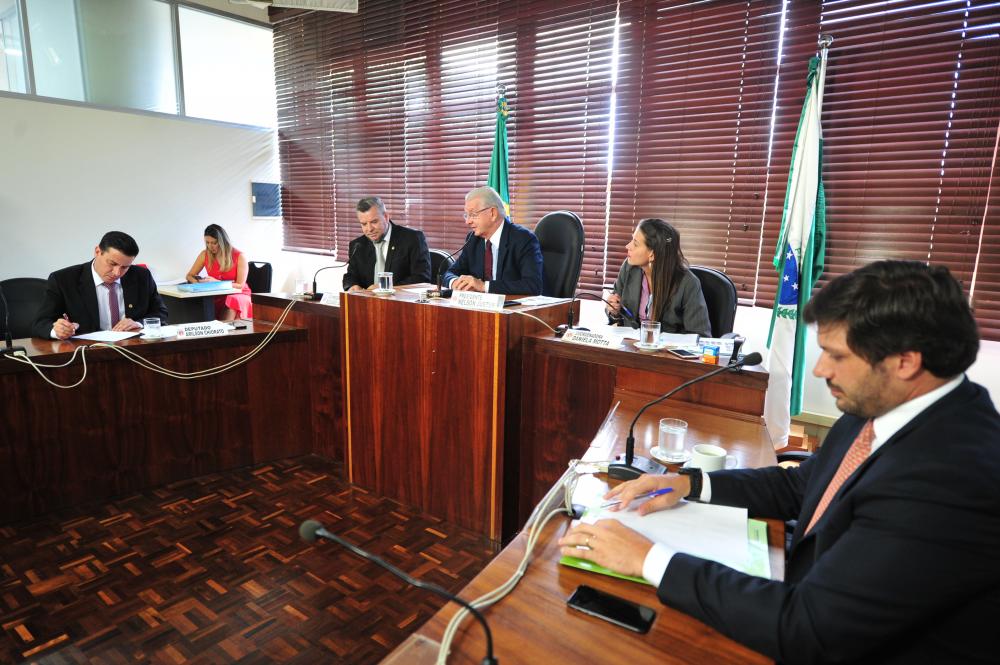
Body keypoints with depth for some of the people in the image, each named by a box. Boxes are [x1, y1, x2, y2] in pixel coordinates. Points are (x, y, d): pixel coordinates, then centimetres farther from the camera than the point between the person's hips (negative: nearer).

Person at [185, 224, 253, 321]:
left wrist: (216, 282, -22)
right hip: (216, 296, 3)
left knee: (232, 301, -37)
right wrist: (198, 282, -12)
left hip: (238, 295, -3)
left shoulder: (239, 256, -7)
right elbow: (190, 276, 13)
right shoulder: (204, 254, 4)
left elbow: (240, 285, -9)